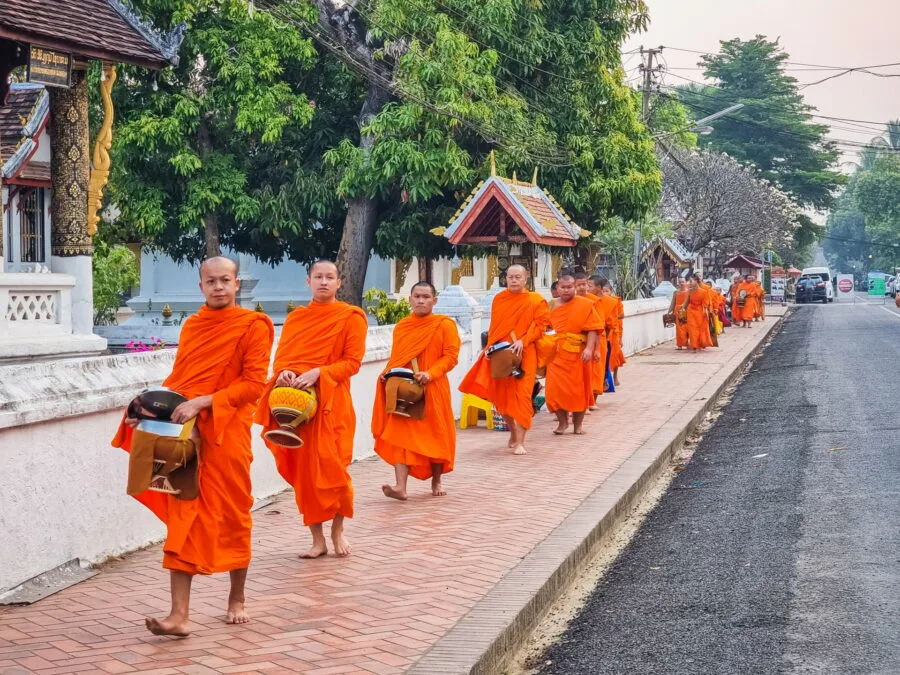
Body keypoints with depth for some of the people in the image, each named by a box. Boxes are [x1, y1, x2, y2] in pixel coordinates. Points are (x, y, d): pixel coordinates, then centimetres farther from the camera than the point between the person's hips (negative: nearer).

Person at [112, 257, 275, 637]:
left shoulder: (252, 327, -4)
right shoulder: (191, 326, 13)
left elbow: (254, 384, -12)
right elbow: (178, 377, 18)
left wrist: (203, 402, -20)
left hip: (226, 433, -4)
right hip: (185, 433, 4)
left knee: (232, 517, 8)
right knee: (183, 520, -1)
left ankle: (237, 600, 26)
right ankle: (180, 615, -4)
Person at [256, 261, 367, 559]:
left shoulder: (351, 316, 1)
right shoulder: (295, 317, 14)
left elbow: (352, 362, -6)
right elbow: (280, 356, 10)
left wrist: (318, 372, -19)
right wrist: (284, 372, -13)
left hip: (331, 401, -3)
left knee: (331, 468, -5)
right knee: (303, 471, 2)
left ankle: (338, 531, 17)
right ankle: (317, 539, 10)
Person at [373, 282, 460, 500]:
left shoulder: (445, 325, 0)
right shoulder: (401, 327, 11)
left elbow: (450, 356, -7)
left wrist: (429, 373, -20)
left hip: (432, 389, -2)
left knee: (435, 435, 8)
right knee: (401, 434, -9)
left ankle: (436, 482, 27)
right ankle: (400, 486, -17)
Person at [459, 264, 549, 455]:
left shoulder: (536, 301, -1)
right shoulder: (498, 299, 10)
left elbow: (540, 324, -6)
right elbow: (494, 327, 14)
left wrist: (523, 340, -19)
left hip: (523, 354, -4)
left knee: (521, 395, -8)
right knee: (501, 396, 7)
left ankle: (520, 442, -5)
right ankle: (513, 432, 29)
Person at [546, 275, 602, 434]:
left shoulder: (585, 305, -1)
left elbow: (593, 329, -7)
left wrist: (589, 348, -18)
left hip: (577, 355, -3)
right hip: (556, 354, 3)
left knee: (578, 389, 4)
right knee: (556, 389, -4)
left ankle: (578, 422, 17)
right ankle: (562, 422, 9)